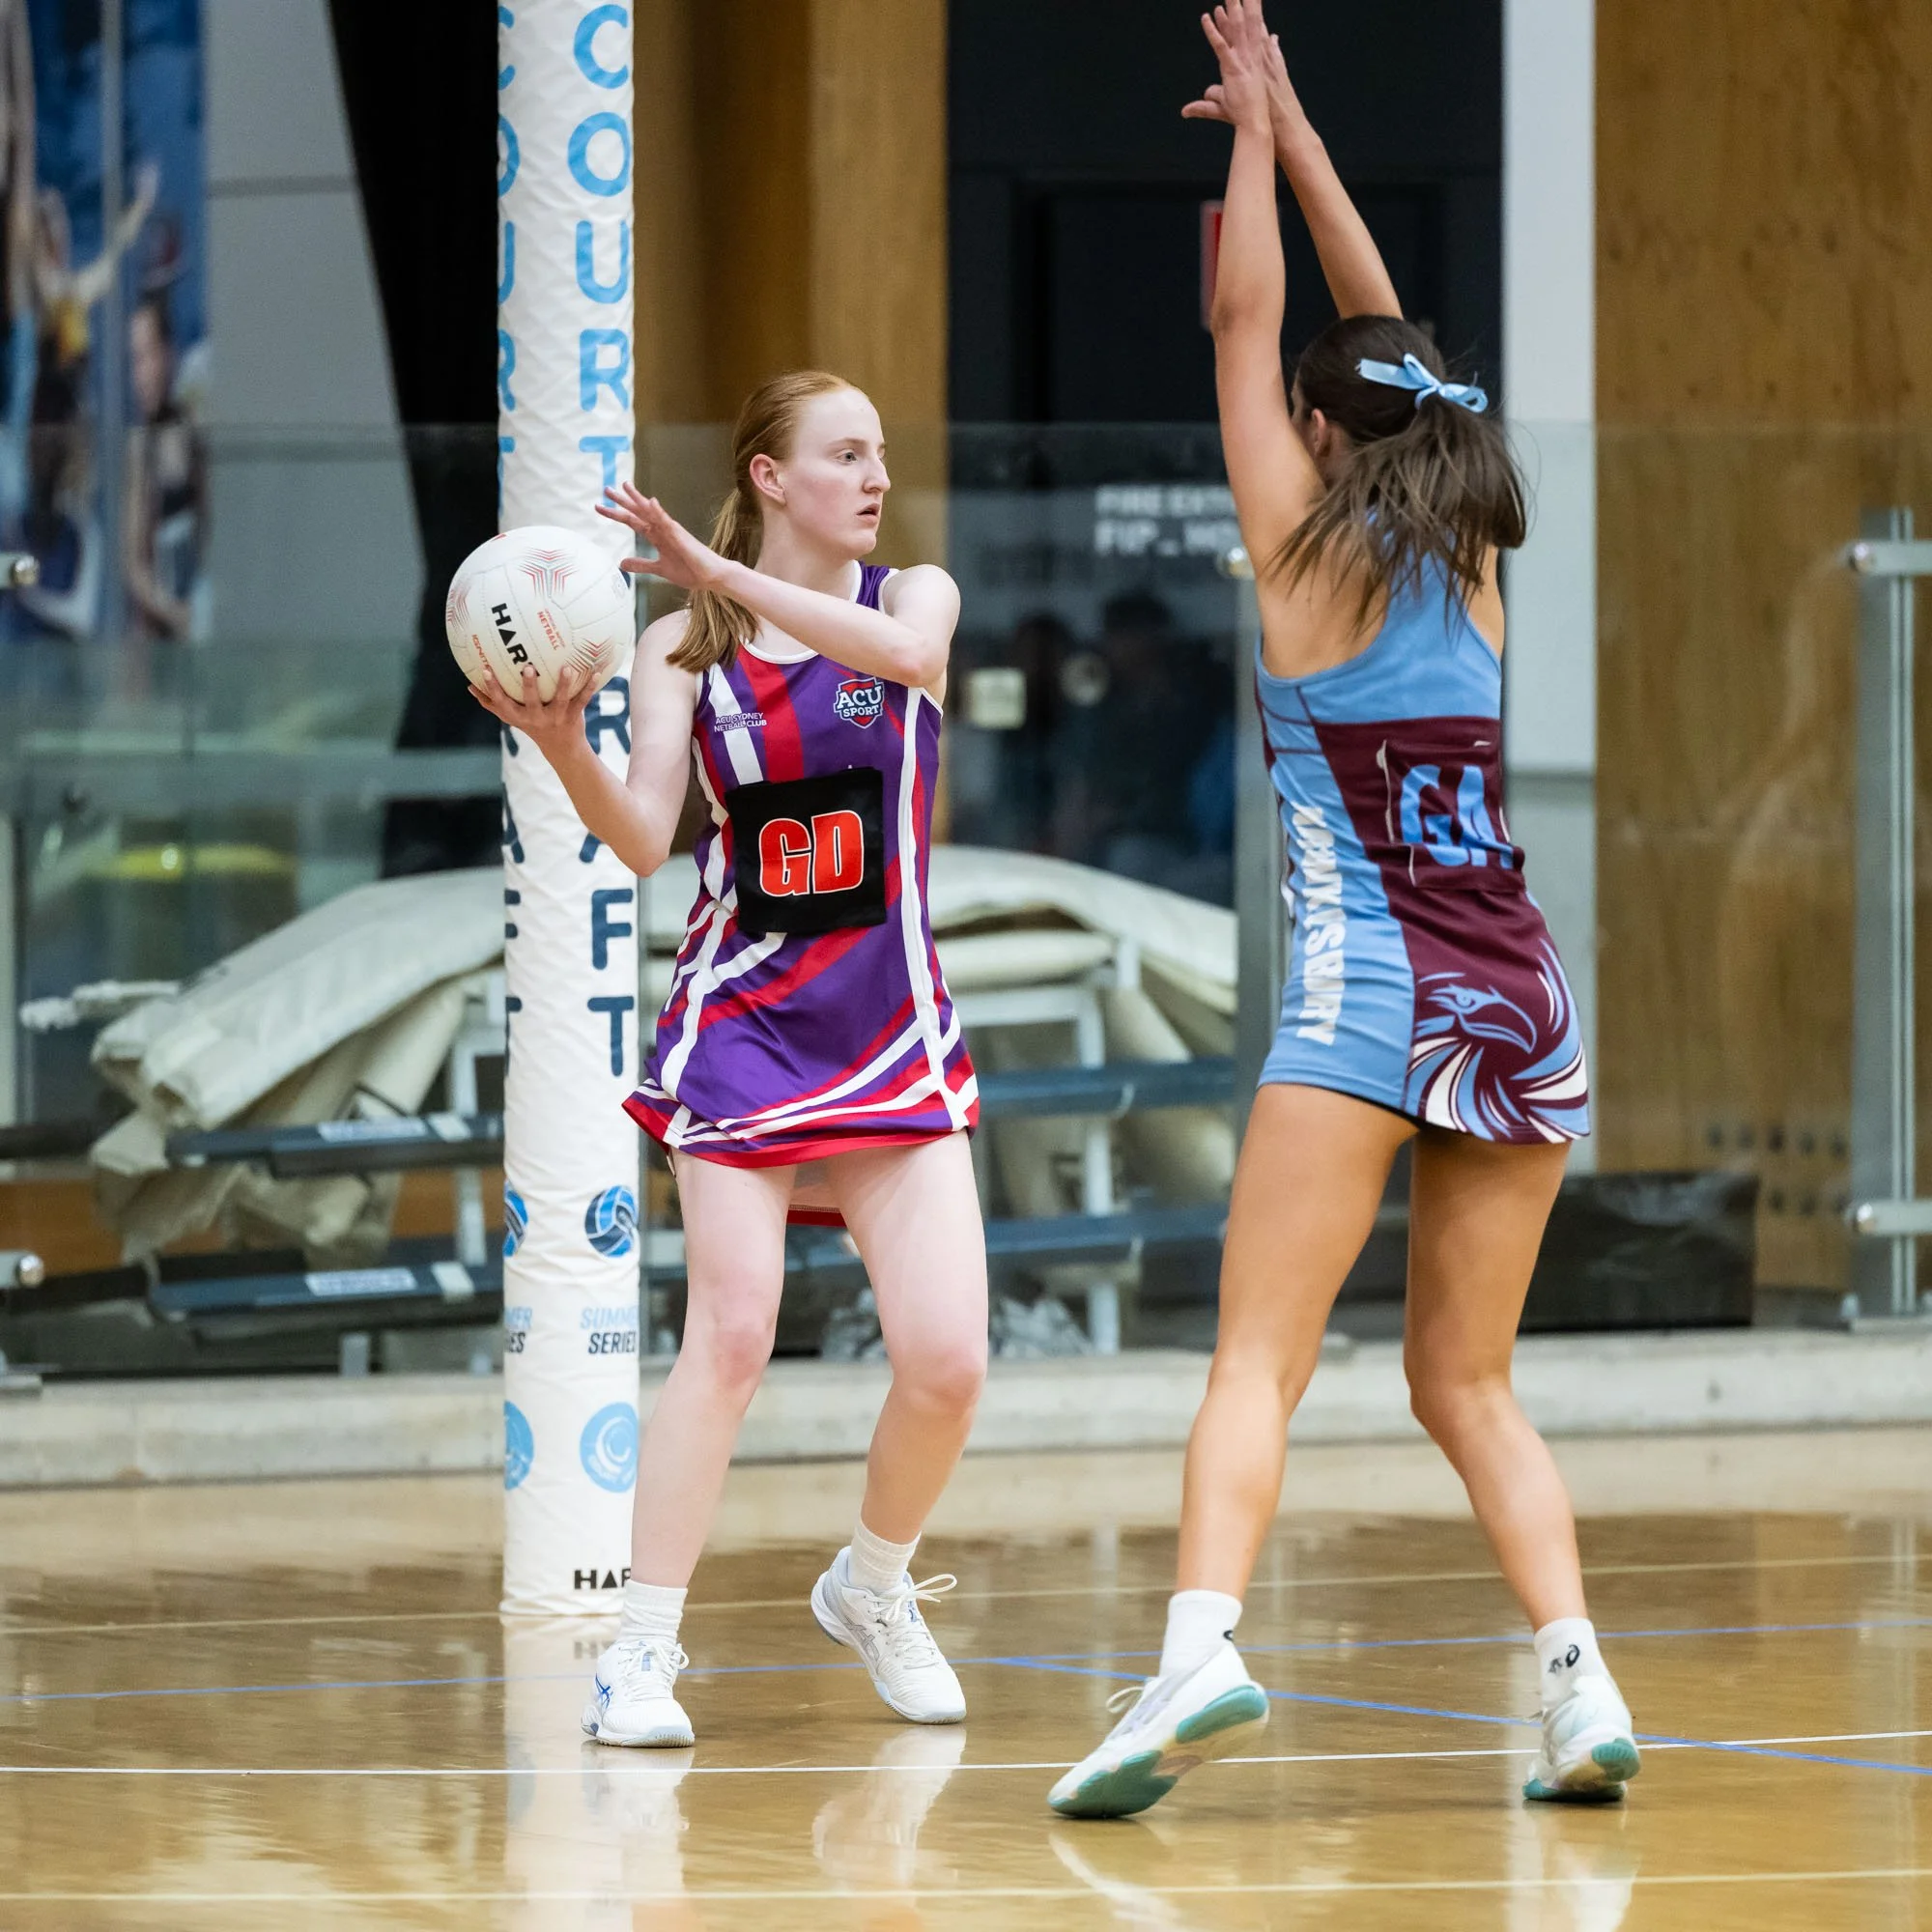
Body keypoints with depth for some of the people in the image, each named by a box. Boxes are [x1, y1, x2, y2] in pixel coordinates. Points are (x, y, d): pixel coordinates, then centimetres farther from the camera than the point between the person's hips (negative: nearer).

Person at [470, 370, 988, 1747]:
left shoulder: (913, 593, 4)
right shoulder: (684, 646, 2)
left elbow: (907, 649, -22)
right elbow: (643, 842, -8)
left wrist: (720, 572, -32)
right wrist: (563, 749, -28)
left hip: (893, 1031, 2)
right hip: (742, 1017, -2)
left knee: (948, 1359, -7)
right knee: (732, 1333, -15)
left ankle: (875, 1589, 19)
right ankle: (645, 1648, -10)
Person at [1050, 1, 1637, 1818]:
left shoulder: (1310, 551, -1)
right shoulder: (1468, 562, 12)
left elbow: (1246, 323, 5)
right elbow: (1389, 345, 22)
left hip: (1367, 990, -5)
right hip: (1522, 1004, 5)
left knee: (1258, 1360, -11)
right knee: (1467, 1385, 12)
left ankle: (1201, 1649, -30)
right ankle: (1582, 1683, -3)